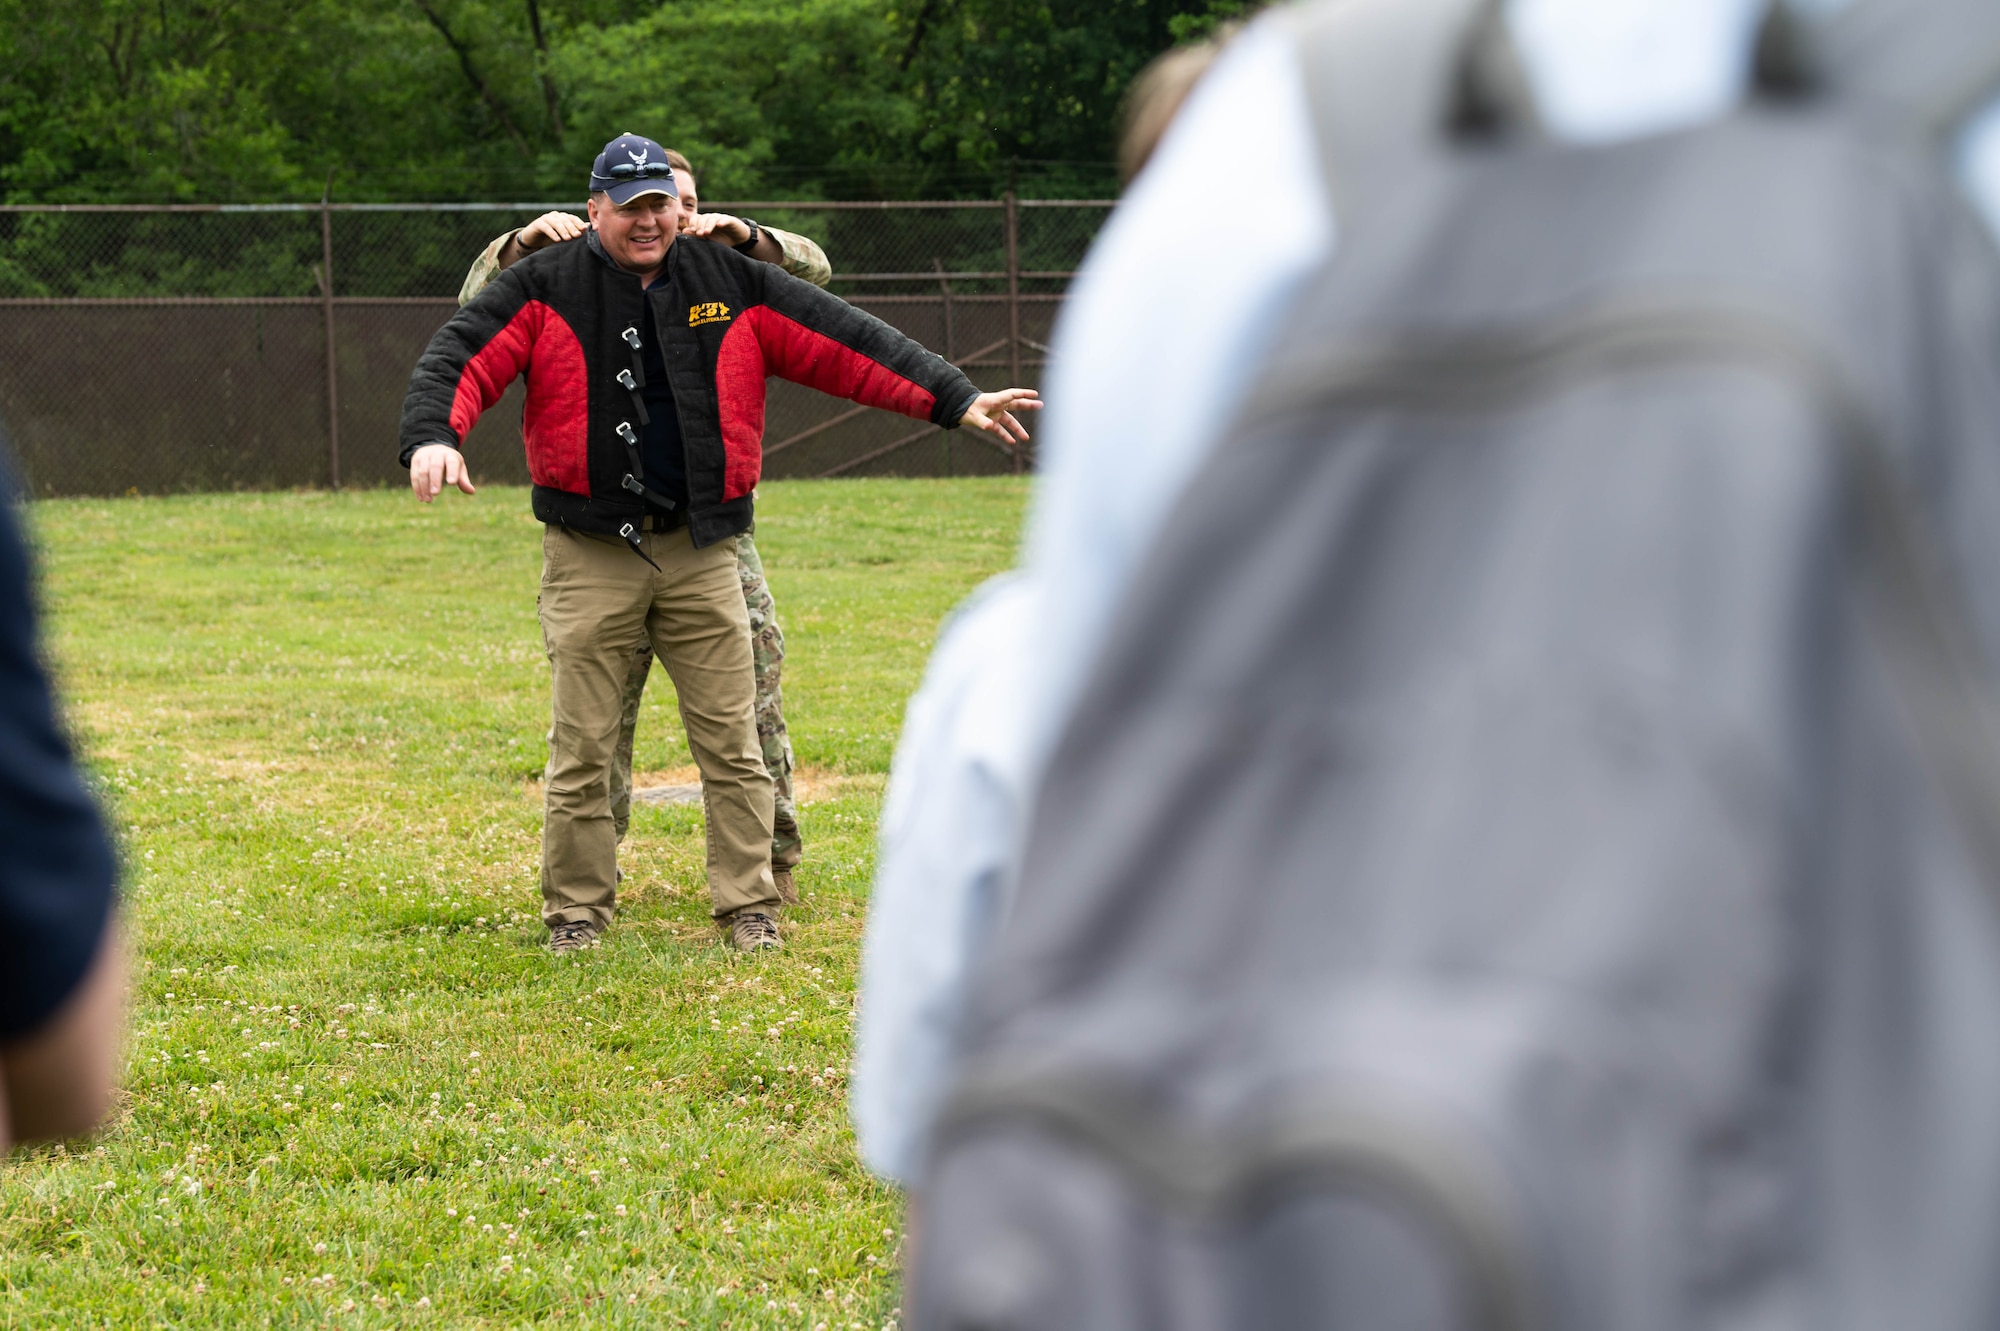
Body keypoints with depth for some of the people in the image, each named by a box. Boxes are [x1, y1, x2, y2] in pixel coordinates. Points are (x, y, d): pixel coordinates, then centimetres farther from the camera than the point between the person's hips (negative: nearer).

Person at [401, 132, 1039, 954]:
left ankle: (748, 907, 11)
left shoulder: (732, 285, 6)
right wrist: (433, 437, -33)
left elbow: (847, 345, 4)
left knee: (732, 746, 2)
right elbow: (460, 356, -12)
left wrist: (954, 399, -3)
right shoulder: (544, 289, -1)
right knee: (580, 751, 3)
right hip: (590, 556, -2)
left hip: (701, 553, 2)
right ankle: (576, 911, 15)